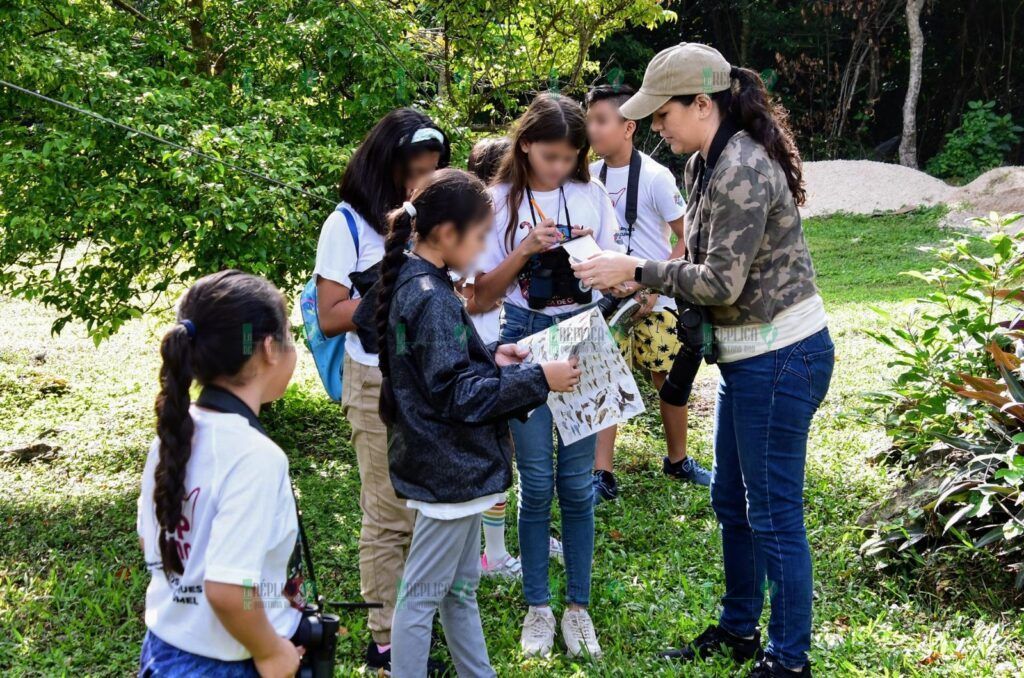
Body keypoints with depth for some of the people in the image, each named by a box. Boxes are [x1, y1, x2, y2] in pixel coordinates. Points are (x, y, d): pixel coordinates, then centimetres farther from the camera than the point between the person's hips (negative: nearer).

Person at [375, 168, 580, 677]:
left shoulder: (412, 284, 7)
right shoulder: (432, 299, -23)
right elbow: (460, 396, -23)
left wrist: (492, 358, 10)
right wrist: (539, 380, -19)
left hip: (451, 464, 10)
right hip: (449, 469, -10)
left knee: (461, 588, 20)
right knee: (422, 595, 2)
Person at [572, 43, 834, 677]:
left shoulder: (742, 170, -22)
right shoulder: (706, 164, 8)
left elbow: (723, 281, -23)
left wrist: (637, 269, -17)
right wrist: (644, 286, 0)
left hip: (780, 358, -10)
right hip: (749, 355, 10)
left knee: (774, 513, 0)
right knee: (731, 499, 20)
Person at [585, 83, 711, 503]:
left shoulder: (654, 176, -13)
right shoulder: (590, 176, 1)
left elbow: (687, 239, -9)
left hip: (654, 300, -3)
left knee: (669, 381, 9)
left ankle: (677, 461, 28)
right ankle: (602, 475, 3)